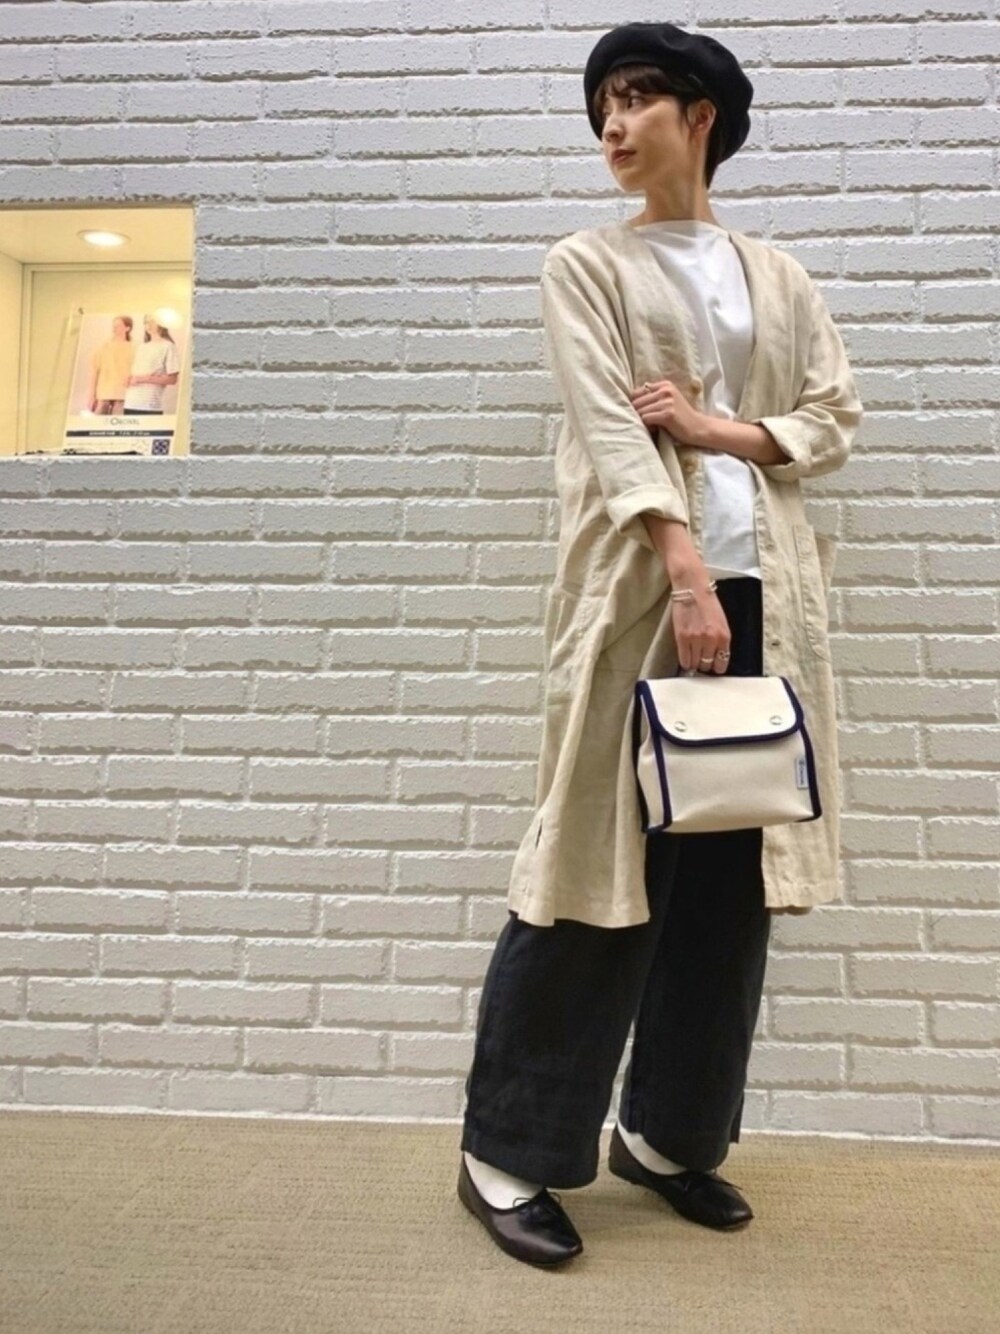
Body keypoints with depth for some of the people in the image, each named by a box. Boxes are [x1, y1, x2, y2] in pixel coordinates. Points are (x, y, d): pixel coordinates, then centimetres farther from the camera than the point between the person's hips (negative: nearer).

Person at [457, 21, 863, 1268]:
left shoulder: (779, 277, 20)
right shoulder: (587, 264, 8)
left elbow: (834, 420, 13)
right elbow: (606, 421, -7)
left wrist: (716, 427, -5)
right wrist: (686, 567, -21)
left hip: (762, 590, 5)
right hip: (637, 585, -4)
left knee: (731, 874, 6)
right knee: (603, 863, -4)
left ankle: (666, 1132, 23)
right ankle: (505, 1153, 12)